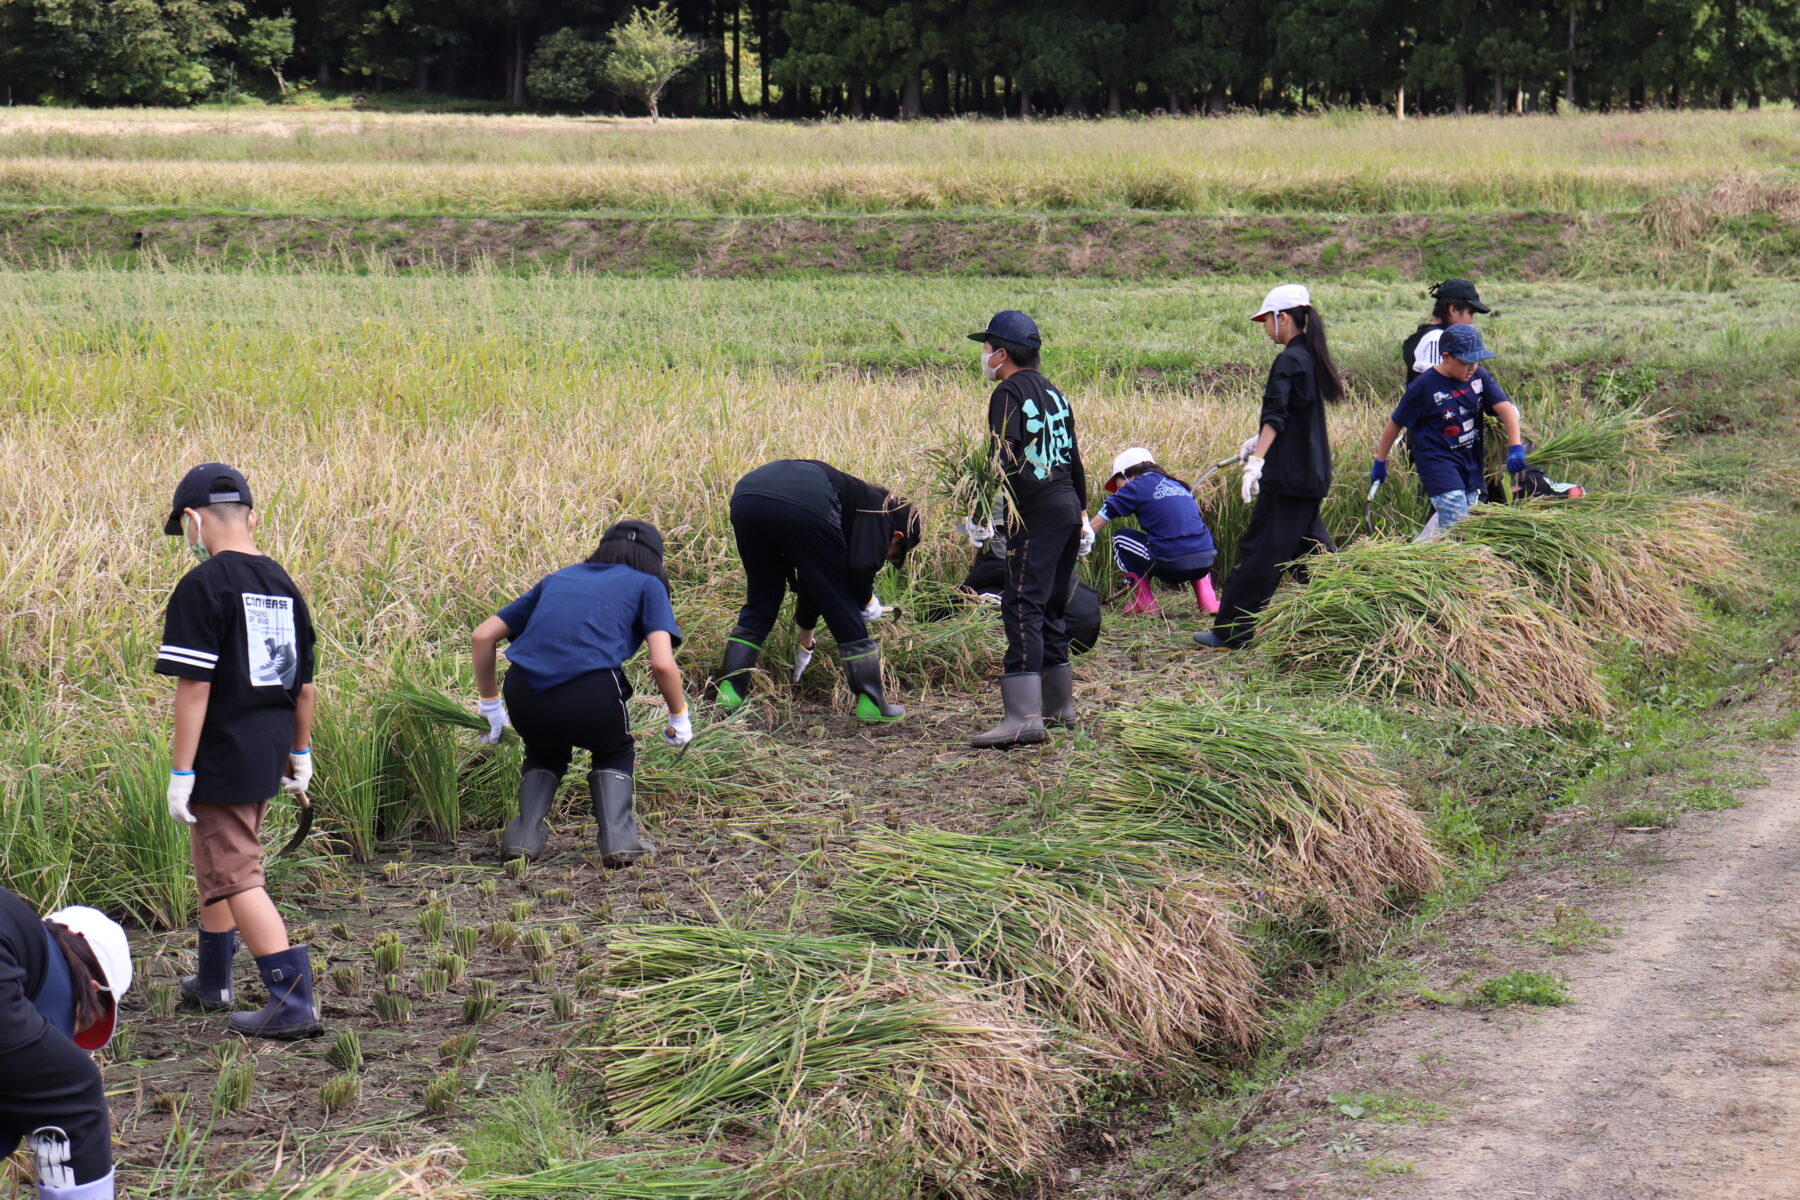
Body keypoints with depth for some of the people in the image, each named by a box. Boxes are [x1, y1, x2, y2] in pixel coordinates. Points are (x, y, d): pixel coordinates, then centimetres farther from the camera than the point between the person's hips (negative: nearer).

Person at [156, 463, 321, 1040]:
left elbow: (194, 686, -18)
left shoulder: (203, 586, -15)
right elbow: (304, 683, 13)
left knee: (234, 875, -4)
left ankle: (293, 997, -11)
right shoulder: (282, 585, 7)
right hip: (268, 756, 8)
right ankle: (212, 981, 37)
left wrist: (180, 773, -15)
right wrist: (300, 753, 24)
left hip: (221, 759, -8)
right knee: (216, 864, 24)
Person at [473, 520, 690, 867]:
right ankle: (617, 838, 9)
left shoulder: (557, 579, 29)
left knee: (545, 752, 35)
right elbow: (663, 664, 3)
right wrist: (679, 718, 19)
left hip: (524, 697, 3)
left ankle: (525, 834, 14)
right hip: (591, 695, -3)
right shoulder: (647, 585, 18)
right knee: (615, 751, 30)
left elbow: (483, 636, 25)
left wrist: (490, 706, 34)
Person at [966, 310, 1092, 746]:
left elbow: (1005, 460, -19)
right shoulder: (1052, 392, 18)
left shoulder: (1009, 393, -7)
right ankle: (1060, 706, 24)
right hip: (1067, 508, 9)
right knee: (1051, 607, 17)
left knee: (1022, 608, -13)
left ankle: (1024, 717, -22)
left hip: (1035, 514, -9)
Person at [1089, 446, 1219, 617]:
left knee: (1120, 539, 17)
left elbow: (1097, 522, 7)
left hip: (1172, 566, -5)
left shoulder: (1135, 487, 6)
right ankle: (1207, 599, 20)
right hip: (1206, 563, 5)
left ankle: (1144, 603, 11)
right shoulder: (1179, 485, 23)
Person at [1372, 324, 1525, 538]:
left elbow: (1505, 408, -6)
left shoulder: (1479, 376, 0)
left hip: (1471, 462, 6)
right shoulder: (1424, 386, -13)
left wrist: (1516, 447, -21)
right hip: (1438, 462, -6)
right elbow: (1395, 424, -3)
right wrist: (1380, 461, 4)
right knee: (1457, 526, -17)